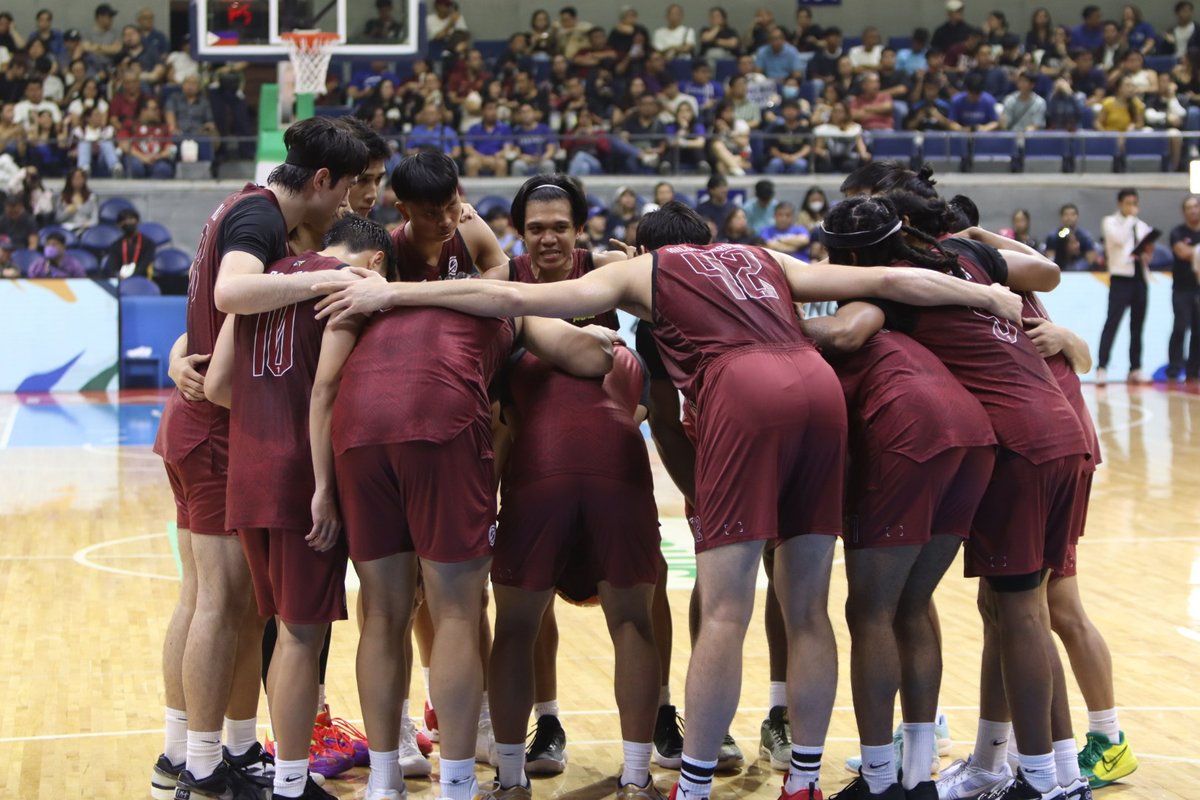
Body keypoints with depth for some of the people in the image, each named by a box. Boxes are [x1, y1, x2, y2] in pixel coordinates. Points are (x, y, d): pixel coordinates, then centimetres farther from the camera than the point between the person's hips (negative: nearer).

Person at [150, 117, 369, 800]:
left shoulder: (246, 208, 16)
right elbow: (234, 291, -34)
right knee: (227, 598, -6)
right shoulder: (259, 214, -15)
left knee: (199, 594, 14)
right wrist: (327, 278, -37)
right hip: (224, 428, -10)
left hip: (197, 418, 10)